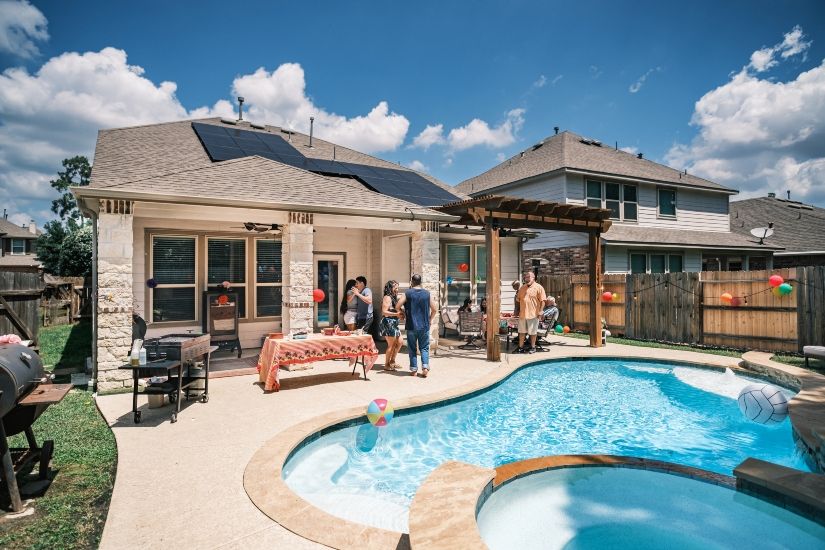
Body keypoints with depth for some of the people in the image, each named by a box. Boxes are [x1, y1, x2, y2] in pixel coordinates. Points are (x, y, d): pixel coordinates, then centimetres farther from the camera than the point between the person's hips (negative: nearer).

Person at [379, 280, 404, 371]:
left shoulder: (394, 298, 16)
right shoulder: (387, 298, -13)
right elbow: (384, 312, -21)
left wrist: (399, 313, 6)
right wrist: (396, 314, -25)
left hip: (393, 324, 10)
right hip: (388, 323, -10)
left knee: (400, 342, 13)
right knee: (391, 345, -3)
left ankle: (392, 361, 25)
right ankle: (387, 365, 9)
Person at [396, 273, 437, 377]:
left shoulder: (407, 293, -5)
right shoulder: (427, 293, 1)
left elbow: (398, 306, -8)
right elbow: (434, 309, 3)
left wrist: (403, 314, 10)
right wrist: (430, 320, 15)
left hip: (411, 326, -1)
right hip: (424, 326, 1)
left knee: (412, 348, 9)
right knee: (424, 348, 10)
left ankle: (413, 369, 12)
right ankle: (425, 366, -4)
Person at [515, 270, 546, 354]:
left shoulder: (538, 287, -6)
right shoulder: (522, 288, 13)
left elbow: (542, 300, -10)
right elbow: (518, 300, 20)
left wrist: (540, 311, -15)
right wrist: (518, 310, 15)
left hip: (533, 314, -5)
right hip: (522, 314, 6)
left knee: (532, 332, 5)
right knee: (521, 331, 10)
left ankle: (533, 348, 18)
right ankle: (520, 347, 18)